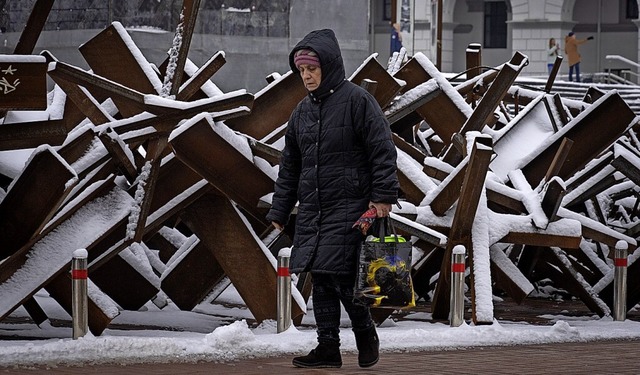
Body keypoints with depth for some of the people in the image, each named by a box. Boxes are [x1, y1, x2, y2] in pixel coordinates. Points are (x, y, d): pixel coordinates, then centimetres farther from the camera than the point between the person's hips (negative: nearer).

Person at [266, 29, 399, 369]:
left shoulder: (356, 100, -7)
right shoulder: (302, 111, 14)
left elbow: (383, 150, -10)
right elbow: (289, 166, 19)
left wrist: (382, 196, -16)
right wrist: (279, 213, 17)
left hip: (349, 207, -7)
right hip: (312, 210, 7)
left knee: (339, 274, -12)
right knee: (319, 278, 5)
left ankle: (365, 332, 10)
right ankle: (328, 347, 10)